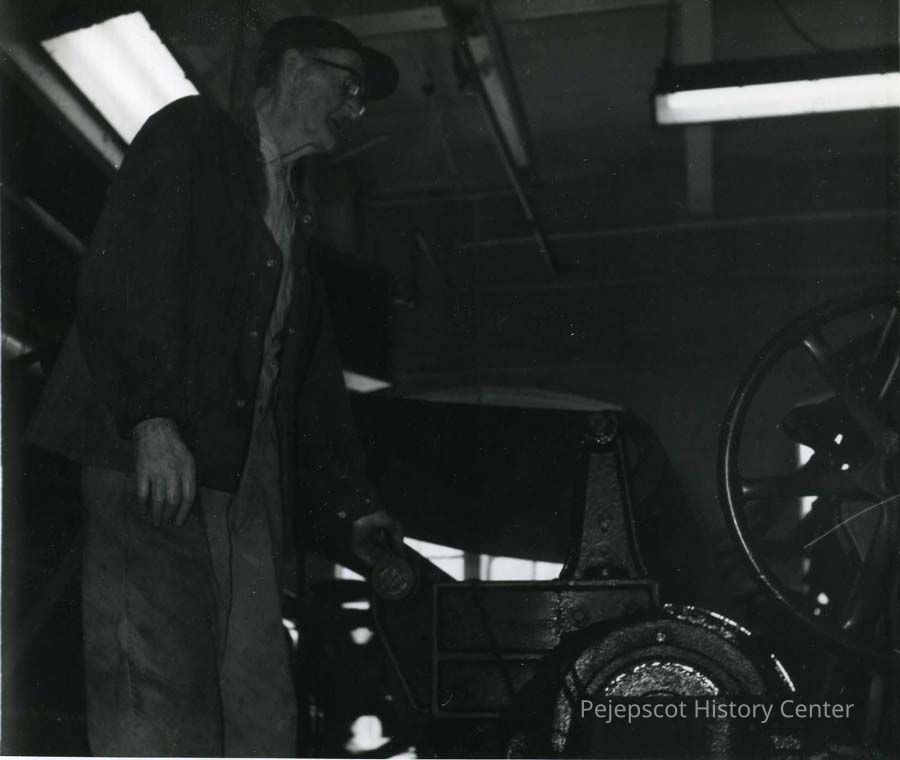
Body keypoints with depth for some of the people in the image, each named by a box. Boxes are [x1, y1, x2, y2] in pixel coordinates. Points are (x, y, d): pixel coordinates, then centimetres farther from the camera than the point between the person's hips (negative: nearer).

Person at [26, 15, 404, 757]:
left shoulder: (296, 211, 28)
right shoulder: (191, 134, 6)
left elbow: (312, 374, 26)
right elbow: (121, 272, -9)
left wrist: (352, 506, 17)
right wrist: (152, 417, -22)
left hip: (245, 480, 7)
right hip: (150, 456, -7)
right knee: (158, 696, -14)